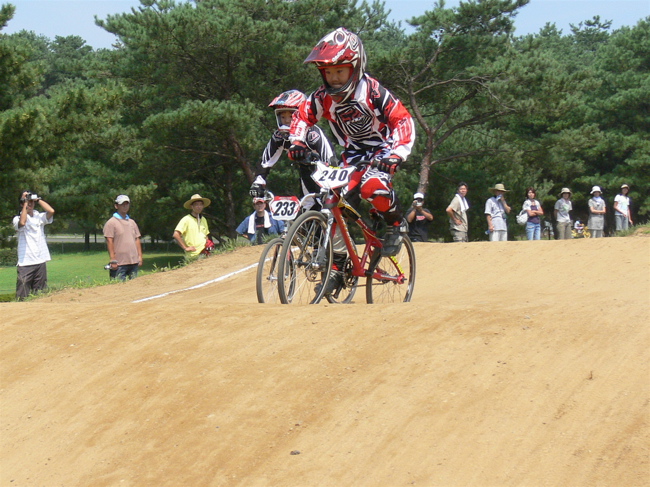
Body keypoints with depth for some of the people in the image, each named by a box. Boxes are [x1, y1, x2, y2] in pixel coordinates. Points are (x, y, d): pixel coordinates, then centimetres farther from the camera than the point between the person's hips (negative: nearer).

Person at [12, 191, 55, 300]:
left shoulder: (40, 216, 11)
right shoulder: (17, 218, 1)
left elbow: (51, 211, -7)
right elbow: (22, 222, -22)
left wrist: (38, 199, 0)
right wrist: (25, 203, -14)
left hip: (41, 261, 4)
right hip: (25, 263, -4)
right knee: (22, 296, -8)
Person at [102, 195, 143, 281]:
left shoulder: (132, 222, 19)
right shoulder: (111, 223, -2)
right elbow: (109, 241, -8)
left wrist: (140, 257, 12)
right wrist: (113, 260, -15)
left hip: (134, 261, 7)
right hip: (119, 263, -7)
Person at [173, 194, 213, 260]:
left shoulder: (203, 220, 18)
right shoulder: (186, 220, -4)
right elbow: (176, 235, -13)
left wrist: (208, 243, 10)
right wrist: (185, 248, -13)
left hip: (204, 253, 6)